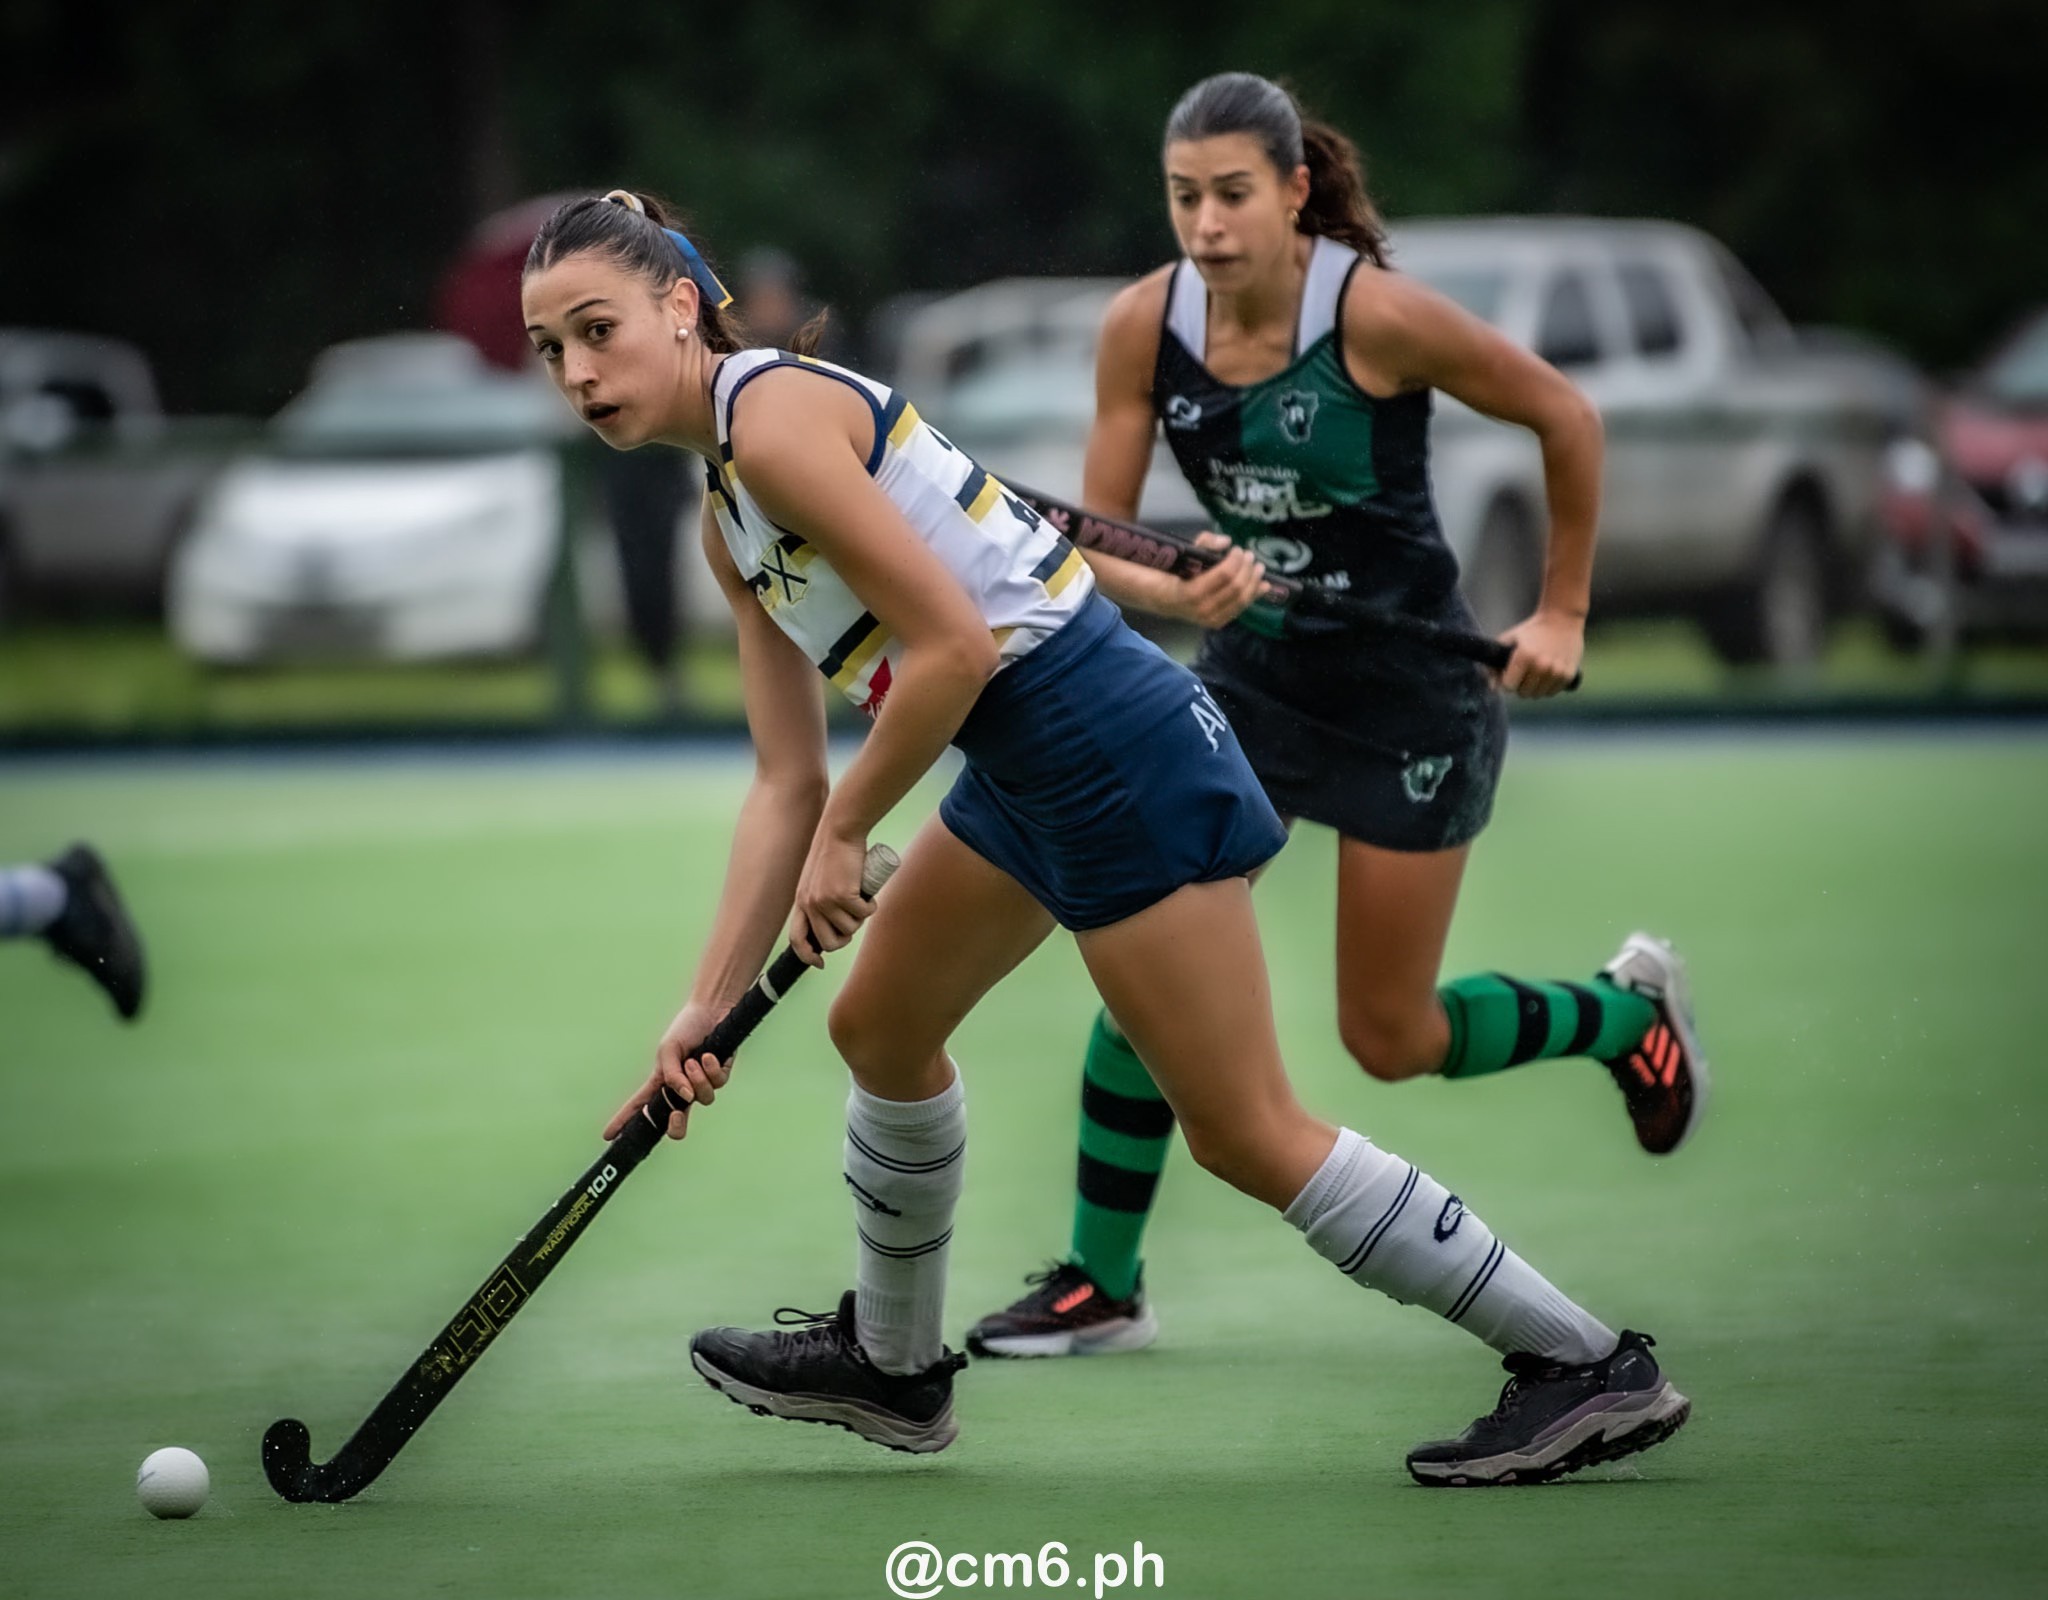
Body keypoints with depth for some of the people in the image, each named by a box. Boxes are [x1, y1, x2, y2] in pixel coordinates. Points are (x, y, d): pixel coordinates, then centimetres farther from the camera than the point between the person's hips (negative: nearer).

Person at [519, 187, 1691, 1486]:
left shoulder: (774, 416, -15)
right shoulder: (729, 521, 14)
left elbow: (953, 645, -20)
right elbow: (787, 784, 15)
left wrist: (845, 833, -8)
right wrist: (711, 1004, 10)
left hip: (1106, 738, -11)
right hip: (1027, 763, 11)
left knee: (1247, 1134, -7)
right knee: (881, 1026, 26)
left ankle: (1592, 1368, -1)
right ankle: (894, 1365, 47)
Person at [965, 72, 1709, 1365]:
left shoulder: (1373, 312, -23)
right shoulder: (1144, 326, -10)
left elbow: (1565, 415, -10)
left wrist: (1562, 612, -5)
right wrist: (1179, 590, -28)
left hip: (1414, 688, -4)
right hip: (1252, 671, 4)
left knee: (1390, 1040, 2)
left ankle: (1627, 1010, 31)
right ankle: (1102, 1285, 4)